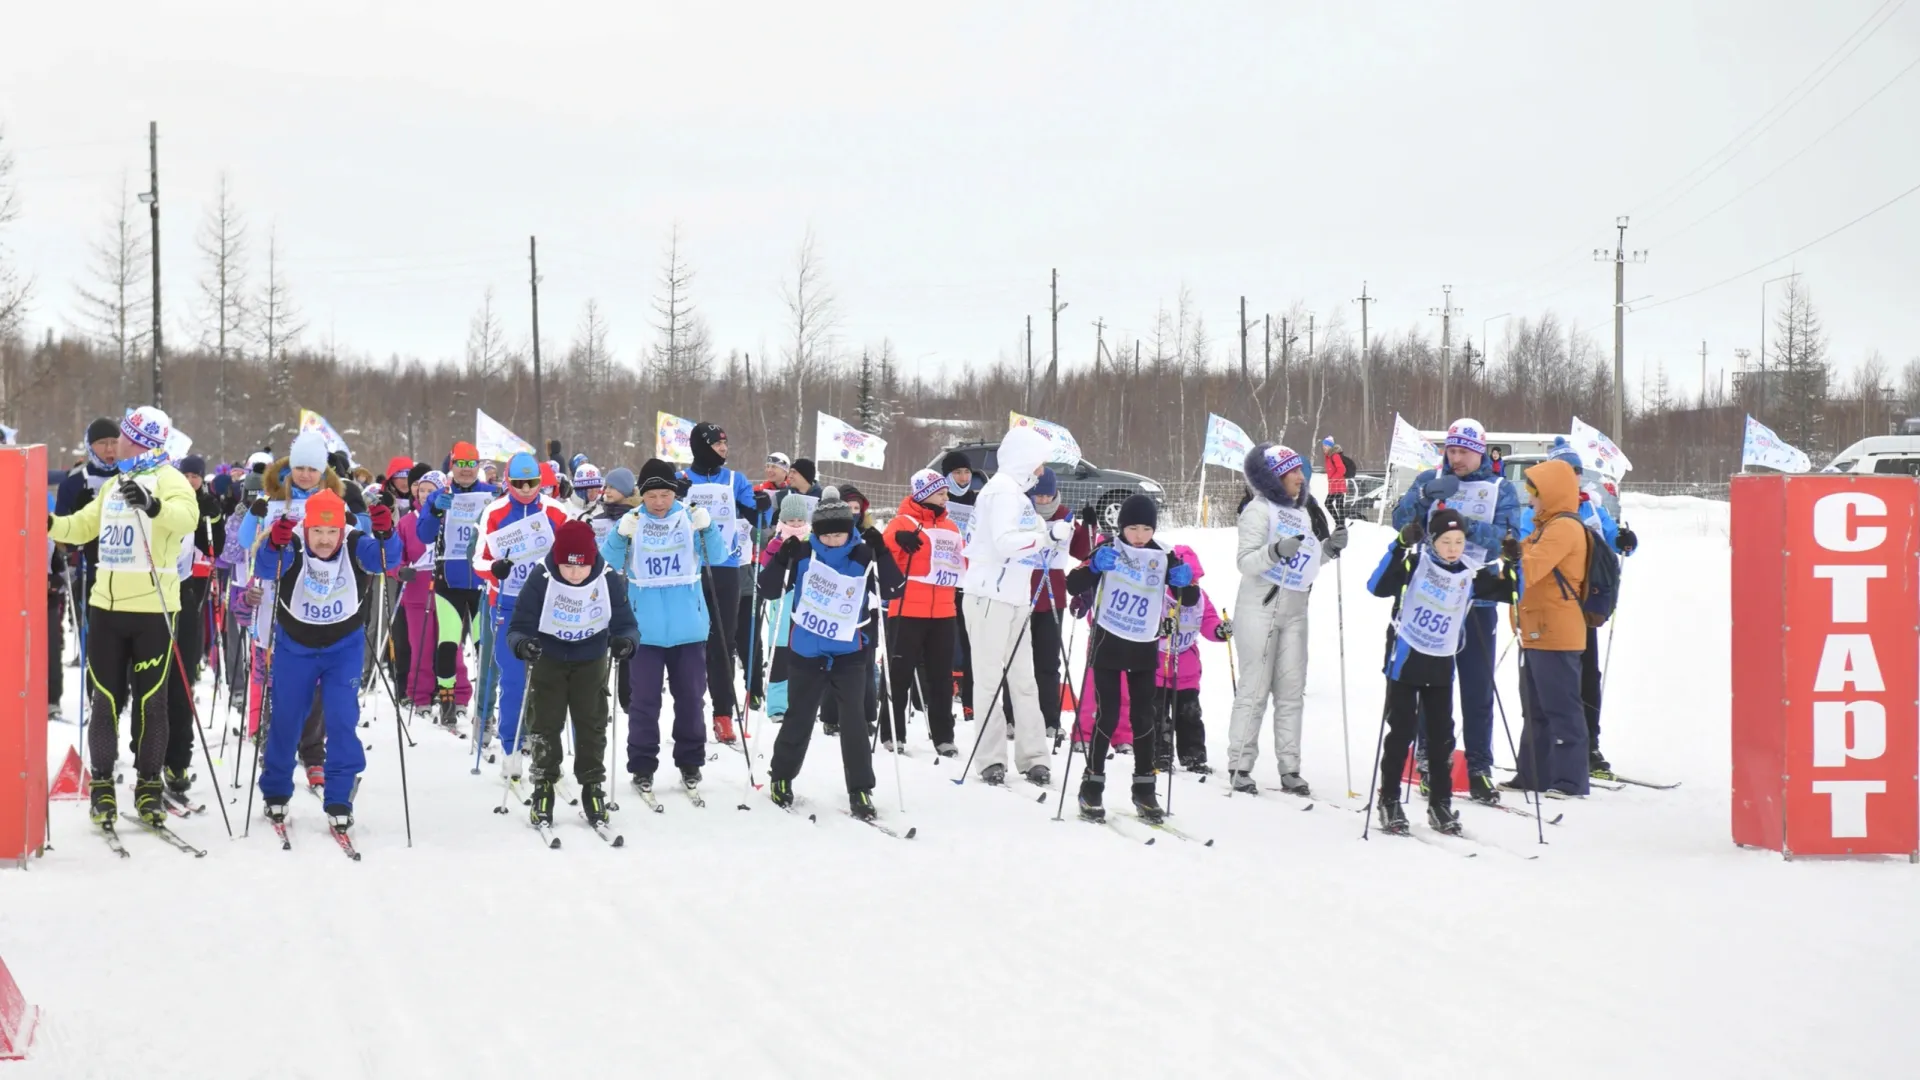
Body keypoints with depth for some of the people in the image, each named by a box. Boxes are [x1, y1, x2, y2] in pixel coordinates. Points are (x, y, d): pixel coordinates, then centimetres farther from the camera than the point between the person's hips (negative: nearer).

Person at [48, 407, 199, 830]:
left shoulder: (167, 480, -6)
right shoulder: (114, 485, 18)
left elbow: (187, 516, -26)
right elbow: (84, 525, 27)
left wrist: (153, 506, -45)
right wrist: (51, 524, 10)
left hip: (151, 607, -6)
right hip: (106, 604, 6)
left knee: (150, 699, 1)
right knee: (106, 697, 7)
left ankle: (149, 785, 9)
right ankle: (102, 783, 13)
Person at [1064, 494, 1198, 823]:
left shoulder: (1163, 558, 2)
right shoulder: (1109, 551, -5)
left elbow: (1190, 600, 4)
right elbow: (1073, 586, -12)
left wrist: (1185, 581, -18)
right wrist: (1094, 567, -30)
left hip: (1144, 649, 3)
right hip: (1108, 644, -3)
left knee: (1145, 718, 6)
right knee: (1107, 716, -4)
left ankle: (1144, 789, 15)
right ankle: (1092, 786, 5)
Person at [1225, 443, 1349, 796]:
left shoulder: (1304, 511, 14)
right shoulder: (1259, 510, -8)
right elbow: (1246, 562, -13)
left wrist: (1330, 548, 4)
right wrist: (1276, 550, -29)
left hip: (1295, 610, 7)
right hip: (1261, 605, -7)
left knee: (1292, 690, 4)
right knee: (1255, 688, -6)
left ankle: (1289, 769, 5)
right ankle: (1239, 767, -2)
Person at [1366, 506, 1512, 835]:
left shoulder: (1469, 577, 2)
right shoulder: (1416, 563, -9)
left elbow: (1508, 592, 9)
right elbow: (1378, 587, -21)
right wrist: (1399, 549, -31)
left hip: (1441, 665, 4)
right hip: (1405, 659, -4)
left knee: (1441, 735, 7)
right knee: (1401, 731, 1)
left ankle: (1440, 804, 16)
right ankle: (1389, 801, 11)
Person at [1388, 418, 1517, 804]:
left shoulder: (1500, 490, 7)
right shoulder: (1430, 479, 9)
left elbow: (1506, 538, -5)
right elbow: (1402, 521, -3)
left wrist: (1471, 526, -21)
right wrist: (1426, 495, -20)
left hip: (1478, 601, 0)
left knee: (1478, 686, 1)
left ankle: (1479, 768, 5)